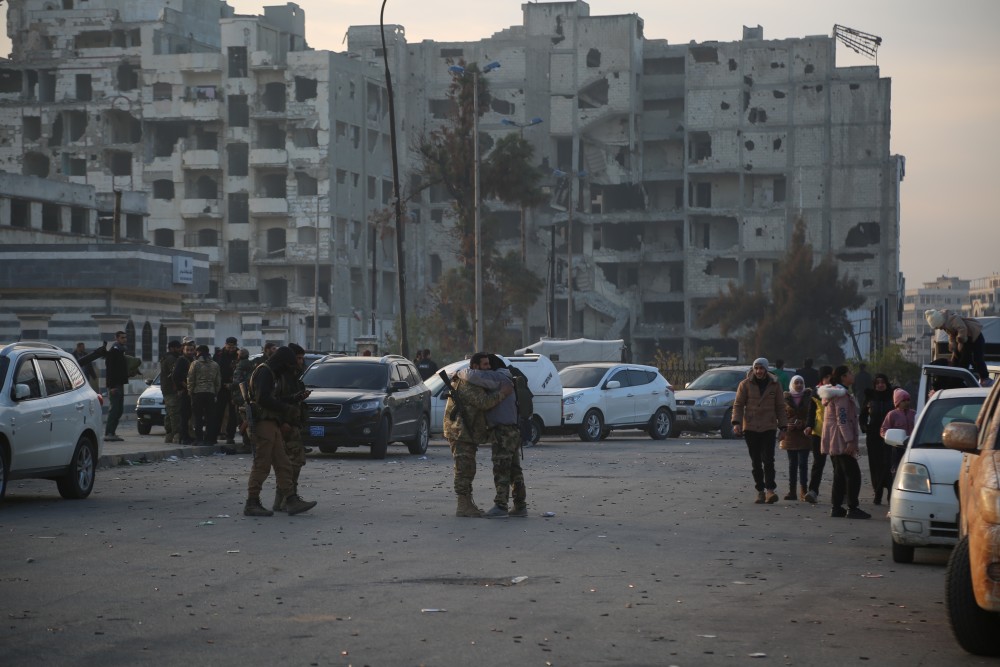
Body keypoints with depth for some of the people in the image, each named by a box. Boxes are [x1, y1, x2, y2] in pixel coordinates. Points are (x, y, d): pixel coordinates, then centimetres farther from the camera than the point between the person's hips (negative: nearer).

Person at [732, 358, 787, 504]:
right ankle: (760, 491, 9)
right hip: (750, 428, 1)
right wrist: (736, 422, -10)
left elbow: (780, 407, 10)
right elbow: (738, 404, 2)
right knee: (756, 462, 4)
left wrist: (782, 426, 5)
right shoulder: (745, 384, 2)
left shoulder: (774, 385, 5)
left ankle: (770, 489, -15)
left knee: (768, 459, -13)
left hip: (769, 427, -1)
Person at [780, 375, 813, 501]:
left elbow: (813, 415, 7)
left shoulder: (808, 398, 4)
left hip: (804, 434, -1)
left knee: (803, 463, -7)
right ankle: (792, 491, 7)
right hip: (790, 433, 1)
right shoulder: (786, 398, 4)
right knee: (792, 464, 5)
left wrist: (805, 424, -6)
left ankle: (804, 490, -4)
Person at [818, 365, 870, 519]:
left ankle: (836, 507, 12)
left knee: (839, 474, 12)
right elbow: (842, 419, -21)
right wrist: (850, 440, -23)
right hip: (841, 441, -10)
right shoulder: (842, 394, -14)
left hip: (832, 441, 10)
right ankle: (852, 508, -10)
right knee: (853, 473, -8)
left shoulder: (833, 392, 19)